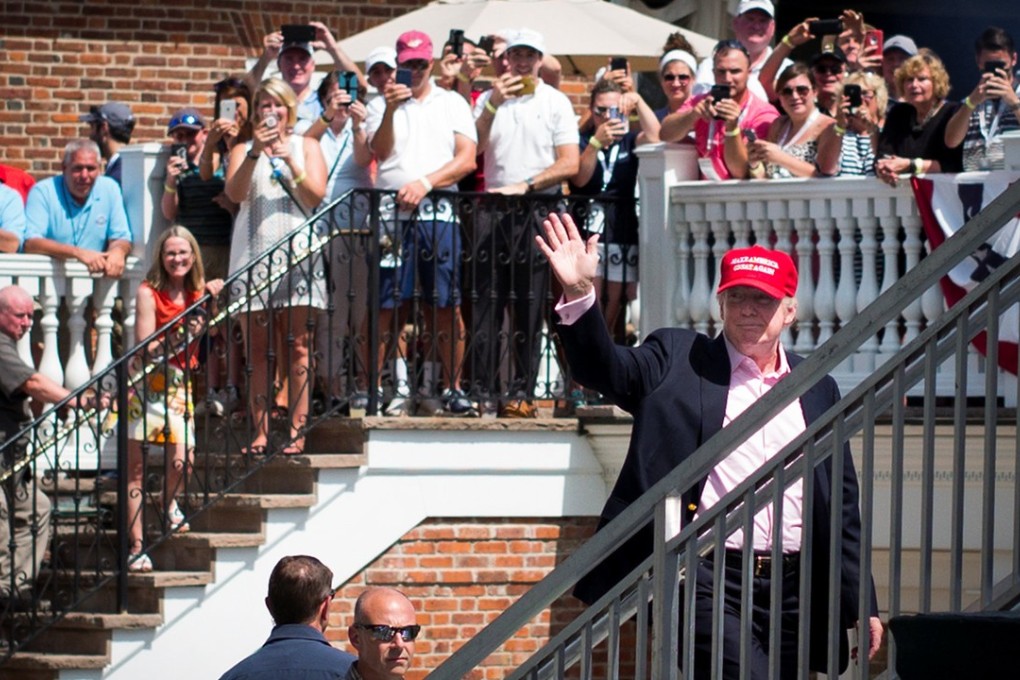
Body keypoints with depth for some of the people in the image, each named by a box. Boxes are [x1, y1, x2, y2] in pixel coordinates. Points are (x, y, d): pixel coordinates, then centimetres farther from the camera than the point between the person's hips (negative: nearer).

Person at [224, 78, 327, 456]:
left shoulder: (306, 147, 15)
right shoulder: (243, 151, 15)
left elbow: (315, 196, 3)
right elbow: (235, 193, -2)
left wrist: (290, 161, -10)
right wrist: (256, 153, -15)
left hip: (296, 252, -1)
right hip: (253, 252, 1)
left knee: (297, 347, -7)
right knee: (257, 350, -3)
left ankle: (297, 431, -8)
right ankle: (260, 433, -3)